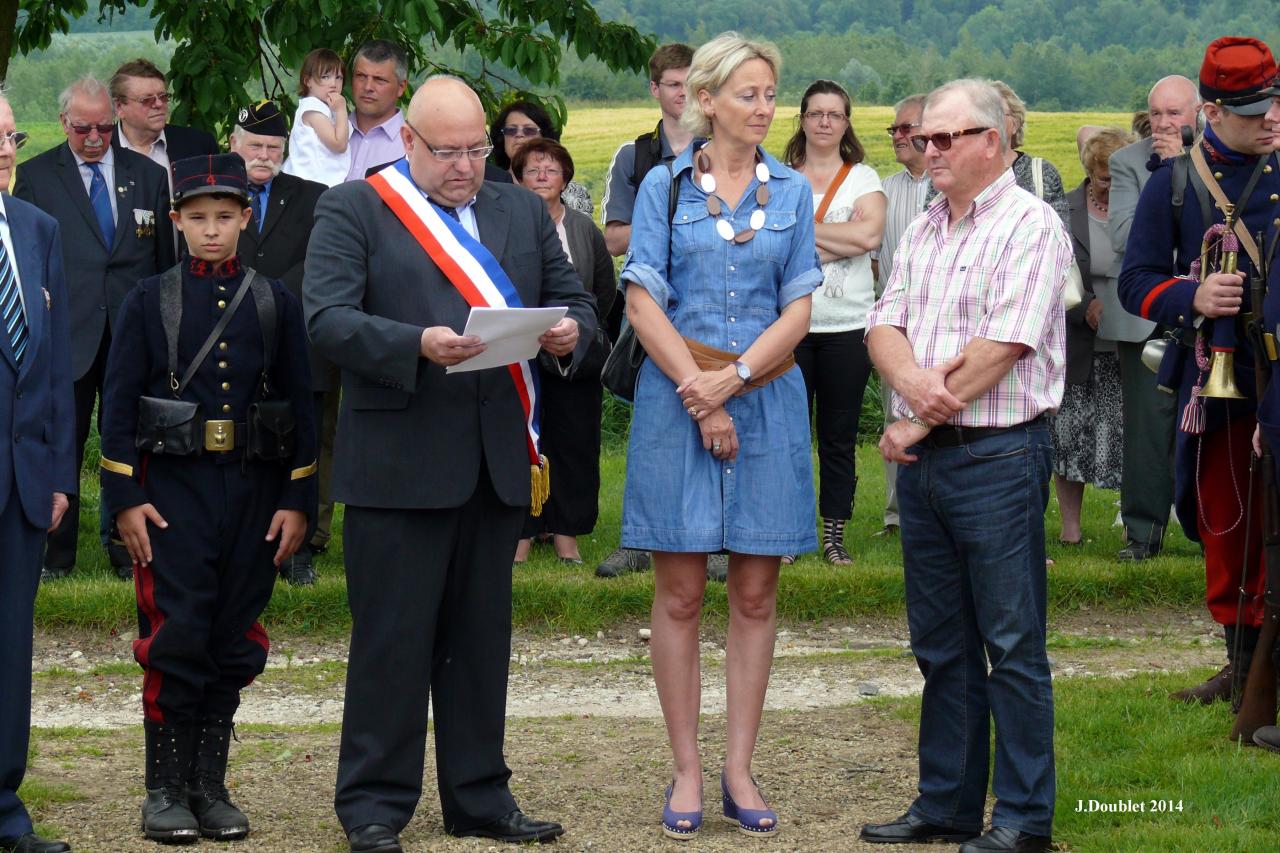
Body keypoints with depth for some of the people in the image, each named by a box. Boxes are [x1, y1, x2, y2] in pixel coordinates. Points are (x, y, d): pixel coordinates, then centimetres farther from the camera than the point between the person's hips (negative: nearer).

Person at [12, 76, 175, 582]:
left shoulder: (148, 176, 8)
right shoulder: (34, 177, 3)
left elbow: (167, 259, 11)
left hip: (133, 331, 1)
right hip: (66, 334, -1)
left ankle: (128, 553, 17)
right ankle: (56, 556, 13)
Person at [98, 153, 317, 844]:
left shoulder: (276, 302, 7)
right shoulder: (149, 300, 2)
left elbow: (300, 403, 8)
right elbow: (119, 402, 1)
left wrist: (298, 501, 2)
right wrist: (124, 499, -7)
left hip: (254, 491, 2)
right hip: (173, 491, -2)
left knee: (233, 645, 5)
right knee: (176, 639, -7)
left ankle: (210, 787, 14)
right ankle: (166, 792, 1)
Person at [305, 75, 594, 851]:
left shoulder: (523, 211, 16)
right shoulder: (352, 210, 0)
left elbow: (575, 300, 17)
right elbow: (328, 320, -10)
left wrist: (571, 332, -8)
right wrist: (417, 345, -25)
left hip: (497, 459, 5)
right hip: (397, 460, -5)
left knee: (483, 634, 11)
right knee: (393, 638, -2)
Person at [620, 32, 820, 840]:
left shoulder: (792, 191, 7)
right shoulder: (665, 186, 2)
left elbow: (799, 308, 3)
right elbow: (643, 302, -4)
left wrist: (733, 379, -11)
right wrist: (702, 400, -11)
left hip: (767, 397, 2)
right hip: (676, 394, -2)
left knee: (756, 592, 3)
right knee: (680, 593, 0)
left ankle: (740, 769, 9)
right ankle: (687, 771, 6)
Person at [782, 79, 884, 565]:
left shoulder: (863, 179, 6)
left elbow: (870, 235, -13)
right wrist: (834, 243, -14)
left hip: (847, 326, 0)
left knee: (840, 436, 4)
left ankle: (835, 535, 11)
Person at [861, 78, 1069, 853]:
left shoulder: (1030, 225, -9)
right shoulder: (924, 230, 15)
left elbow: (1002, 346, -17)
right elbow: (885, 326, 8)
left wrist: (916, 421, -10)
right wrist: (911, 379, -15)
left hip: (999, 457, -8)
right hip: (925, 460, 8)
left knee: (1013, 648, -3)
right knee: (941, 645, 13)